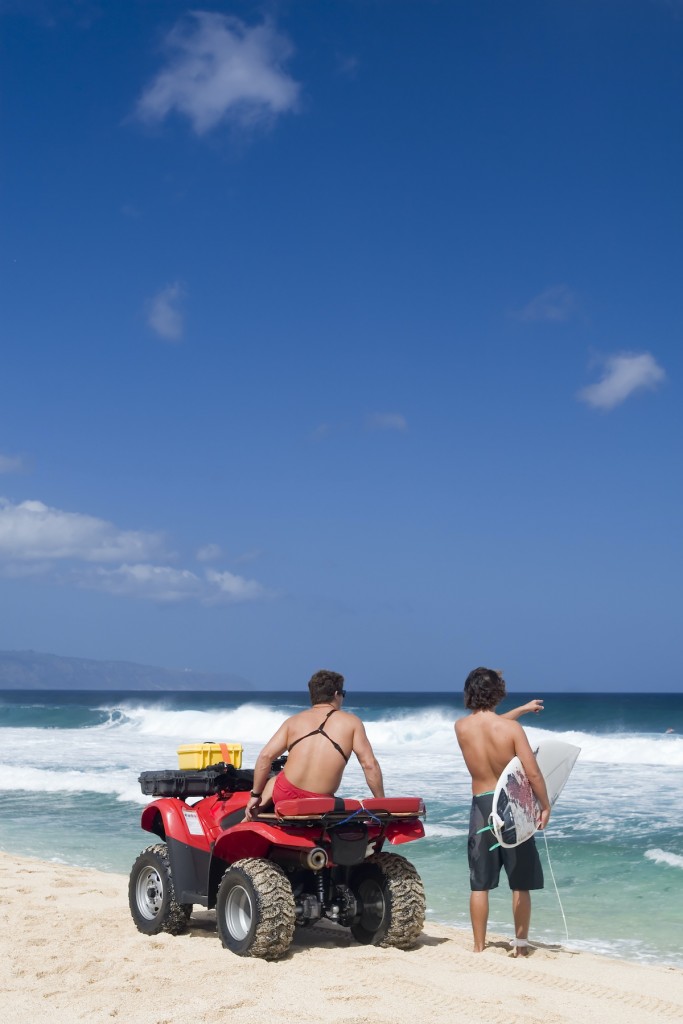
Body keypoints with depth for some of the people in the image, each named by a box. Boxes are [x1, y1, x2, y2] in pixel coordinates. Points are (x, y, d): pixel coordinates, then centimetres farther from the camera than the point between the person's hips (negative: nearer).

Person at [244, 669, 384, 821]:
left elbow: (265, 756, 3)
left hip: (285, 794, 4)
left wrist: (255, 795, 11)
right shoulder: (351, 722, 4)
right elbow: (369, 764, -2)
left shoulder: (294, 720, 9)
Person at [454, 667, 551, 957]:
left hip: (481, 805, 2)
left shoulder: (461, 727, -3)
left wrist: (522, 709, 29)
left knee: (479, 884, 8)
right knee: (521, 882, 11)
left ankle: (479, 946, 13)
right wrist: (545, 806, -1)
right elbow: (533, 773, -14)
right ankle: (521, 944, 17)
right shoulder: (512, 728, -13)